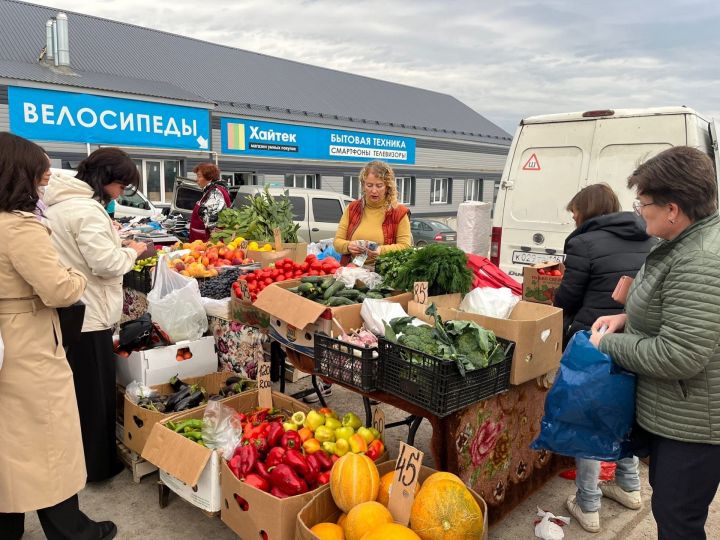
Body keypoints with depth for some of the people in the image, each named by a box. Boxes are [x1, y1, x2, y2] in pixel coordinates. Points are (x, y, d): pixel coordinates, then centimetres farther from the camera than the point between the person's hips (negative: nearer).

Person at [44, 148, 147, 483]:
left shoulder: (61, 202, 13)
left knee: (75, 390, 21)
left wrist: (119, 247, 11)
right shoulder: (87, 209, -20)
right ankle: (96, 465, 18)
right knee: (95, 392, 4)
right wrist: (132, 252, -7)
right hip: (87, 316, -10)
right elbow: (106, 263, -24)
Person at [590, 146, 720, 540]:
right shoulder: (686, 242, 4)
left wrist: (609, 344, -17)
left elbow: (679, 357, -30)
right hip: (668, 412, 10)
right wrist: (628, 318, 4)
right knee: (664, 501, 27)